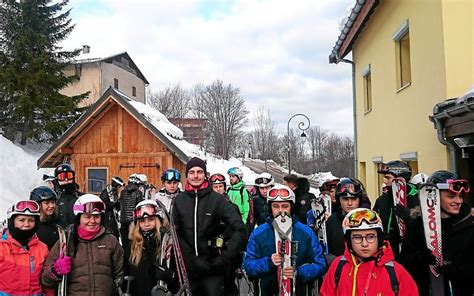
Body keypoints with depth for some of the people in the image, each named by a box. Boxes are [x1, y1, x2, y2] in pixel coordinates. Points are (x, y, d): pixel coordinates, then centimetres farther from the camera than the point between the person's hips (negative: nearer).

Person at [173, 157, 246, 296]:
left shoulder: (217, 199, -4)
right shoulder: (179, 200, 3)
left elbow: (239, 229, -8)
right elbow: (176, 234, -2)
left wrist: (224, 259, -13)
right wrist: (193, 260, -11)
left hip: (212, 266, -2)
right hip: (188, 267, 3)